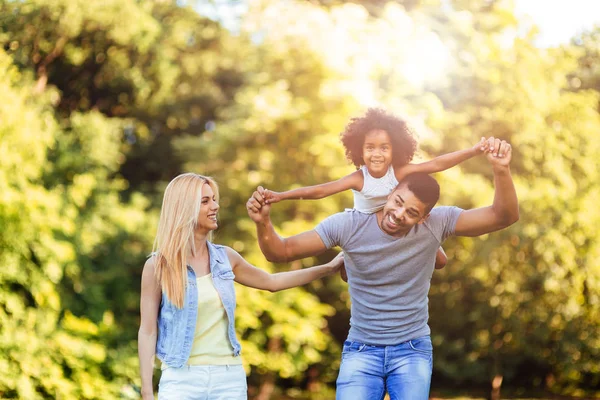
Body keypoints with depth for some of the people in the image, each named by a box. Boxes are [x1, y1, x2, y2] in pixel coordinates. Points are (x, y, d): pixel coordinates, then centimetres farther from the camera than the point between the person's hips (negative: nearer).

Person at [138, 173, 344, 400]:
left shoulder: (225, 258, 7)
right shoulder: (159, 265, -6)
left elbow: (271, 282, 22)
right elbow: (147, 332, -5)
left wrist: (329, 268, 22)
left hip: (229, 376, 4)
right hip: (181, 378, -4)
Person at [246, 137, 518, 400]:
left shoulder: (437, 223, -12)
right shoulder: (348, 225, -14)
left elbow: (504, 217, -18)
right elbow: (281, 252, -11)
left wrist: (501, 170, -36)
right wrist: (263, 223, -33)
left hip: (413, 351, 0)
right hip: (361, 351, 0)